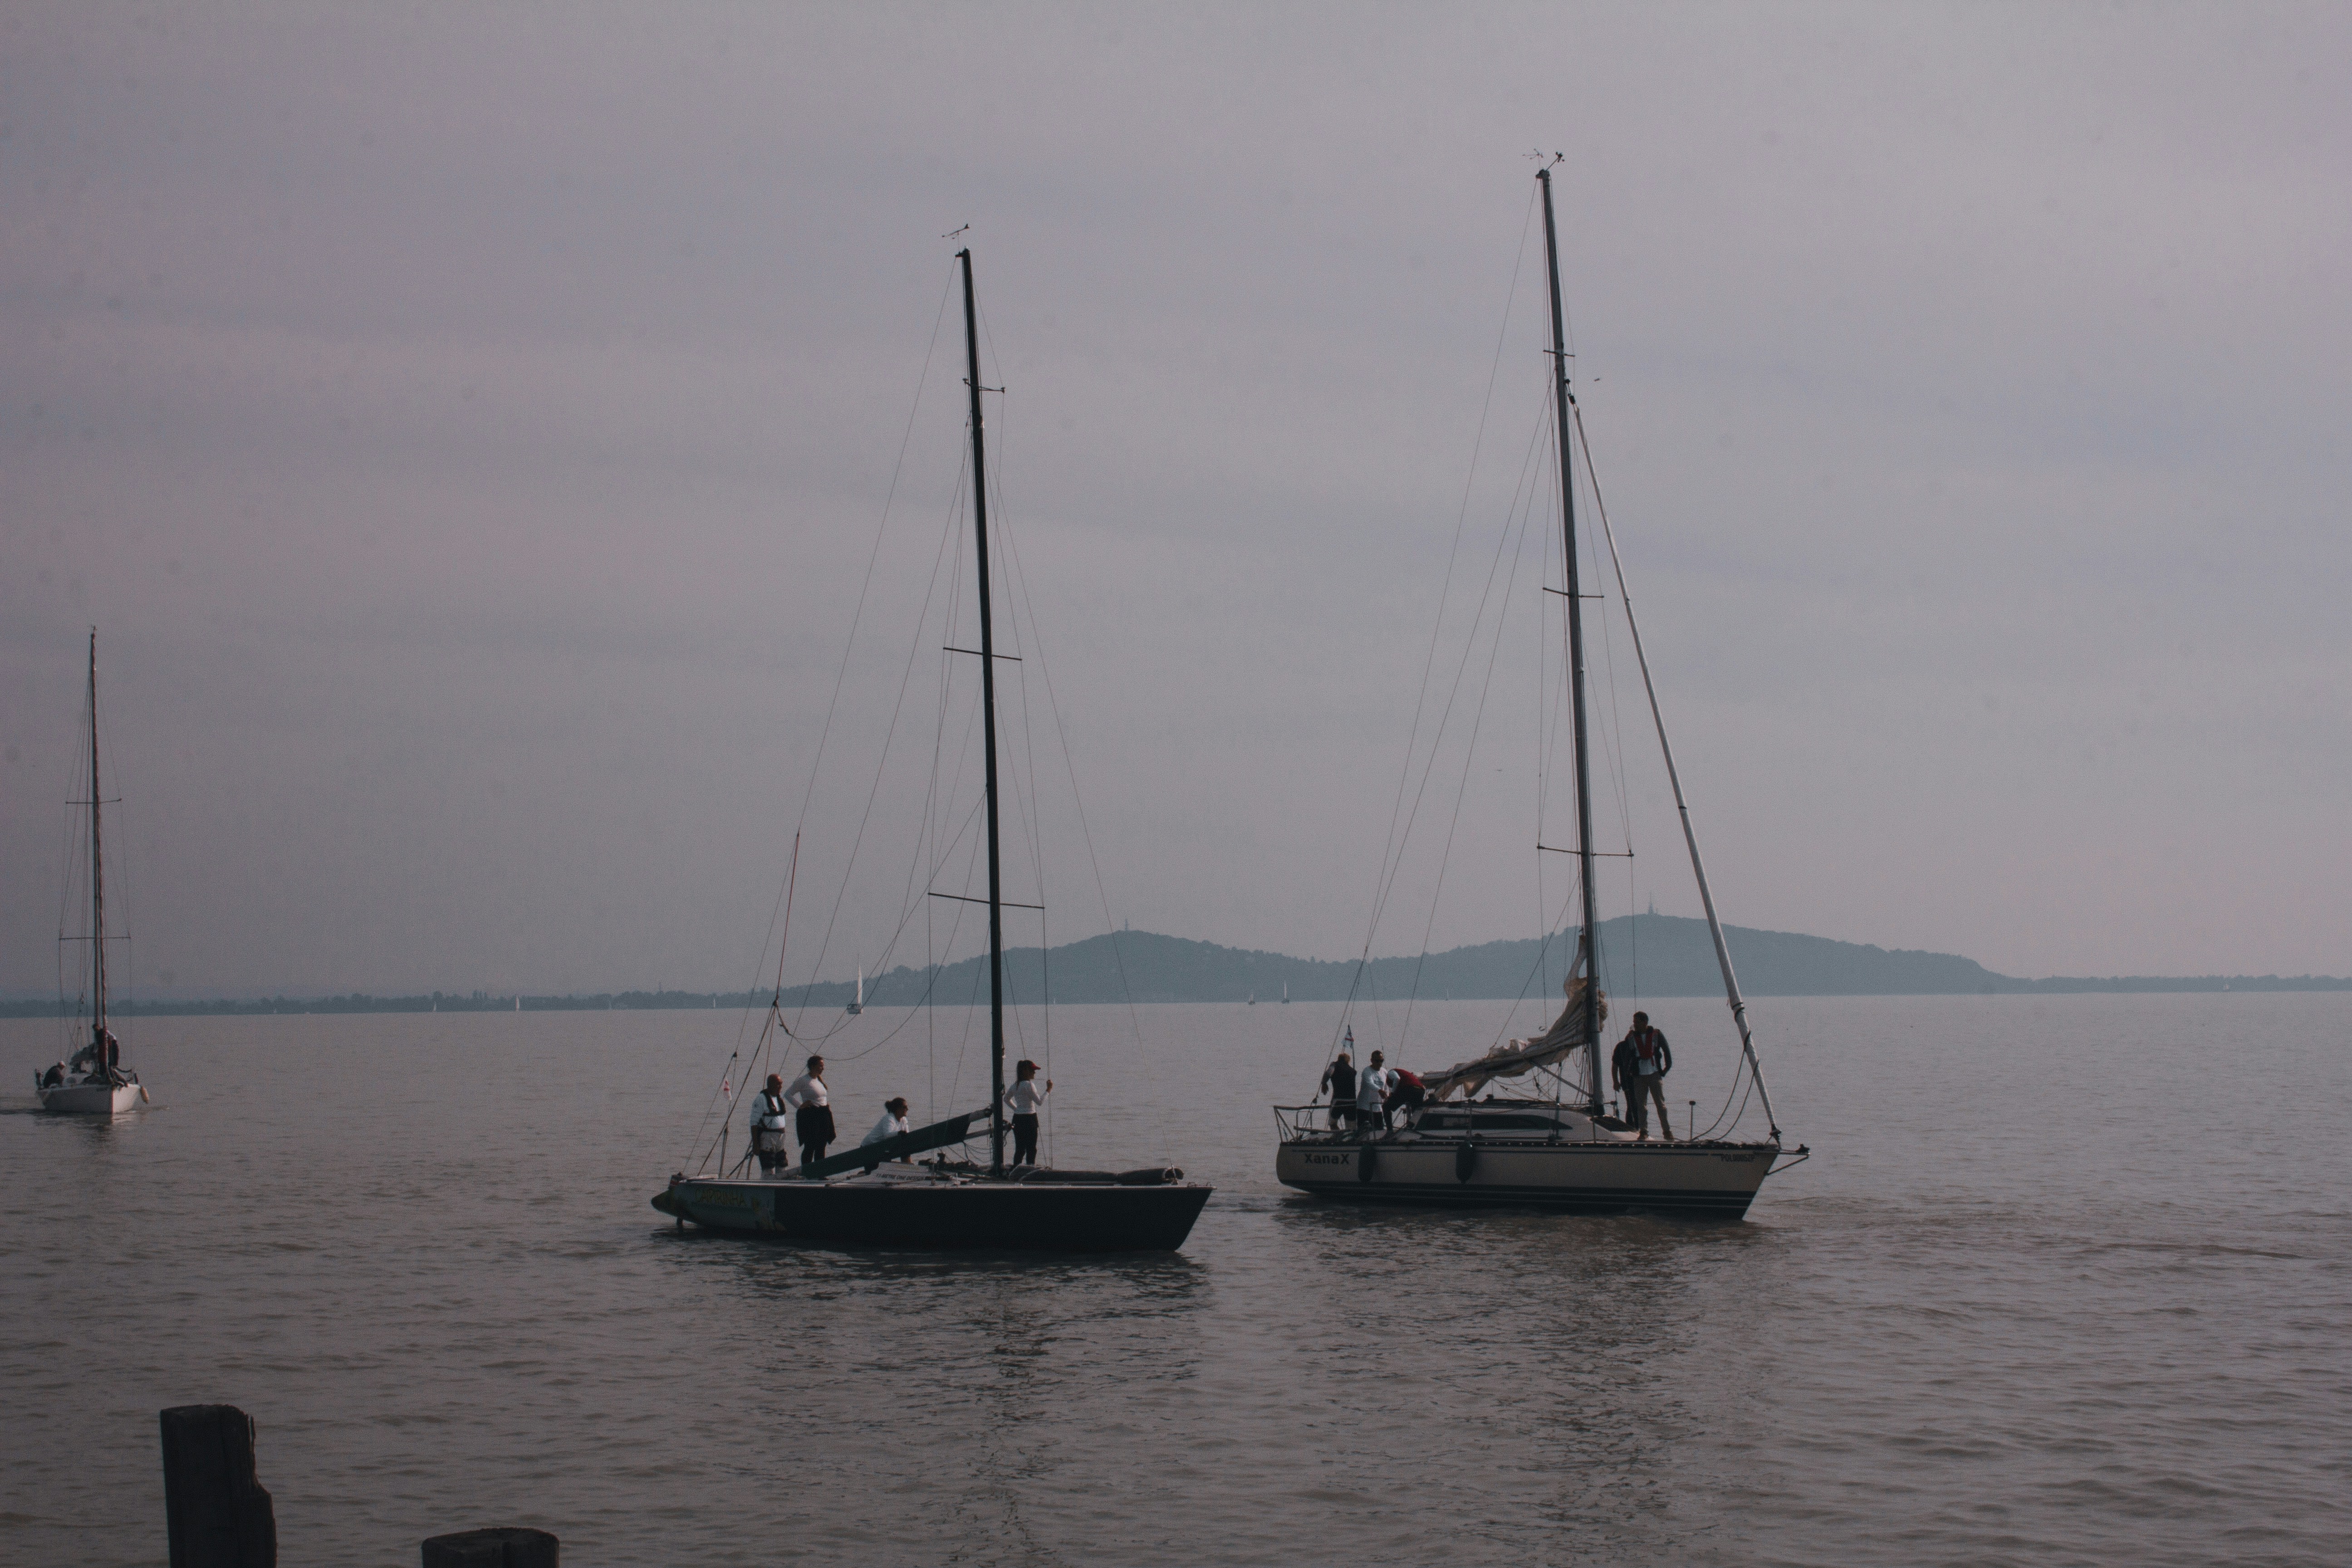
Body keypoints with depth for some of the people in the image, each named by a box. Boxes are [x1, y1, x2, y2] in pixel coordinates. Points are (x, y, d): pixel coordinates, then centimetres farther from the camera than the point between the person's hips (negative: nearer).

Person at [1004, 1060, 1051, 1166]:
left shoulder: (1016, 1085, 10)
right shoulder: (1029, 1085, -15)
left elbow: (1007, 1099, 24)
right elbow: (1040, 1102, -16)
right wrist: (1048, 1090, -9)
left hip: (1017, 1118, 8)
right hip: (1029, 1119, -8)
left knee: (1020, 1149, 12)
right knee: (1031, 1149, -2)